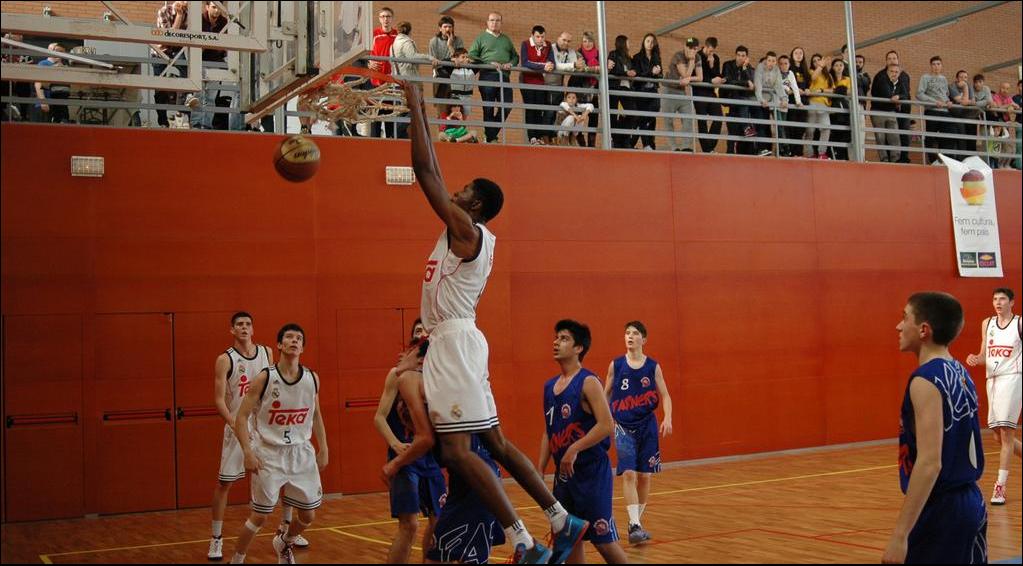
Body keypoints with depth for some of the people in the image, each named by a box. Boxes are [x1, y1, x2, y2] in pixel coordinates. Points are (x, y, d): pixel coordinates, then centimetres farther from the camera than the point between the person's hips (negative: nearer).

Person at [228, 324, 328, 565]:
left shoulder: (312, 378, 0)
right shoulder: (264, 378, -13)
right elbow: (241, 417, -10)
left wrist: (323, 448, 9)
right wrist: (248, 452, -19)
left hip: (301, 452, 4)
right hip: (269, 454, -4)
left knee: (308, 515, 10)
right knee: (260, 515, -1)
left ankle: (283, 543, 41)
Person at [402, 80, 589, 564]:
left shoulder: (466, 228, -8)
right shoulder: (470, 233, 16)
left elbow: (425, 172, -11)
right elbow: (433, 175, 24)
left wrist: (415, 108, -4)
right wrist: (421, 116, 25)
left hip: (454, 341, -10)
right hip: (455, 341, 10)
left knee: (456, 449, -15)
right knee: (492, 441, 13)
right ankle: (562, 522, 17)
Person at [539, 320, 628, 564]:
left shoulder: (588, 382, -12)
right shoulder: (550, 386, 11)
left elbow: (606, 425, -20)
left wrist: (574, 449, -23)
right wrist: (540, 470, 11)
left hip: (592, 471, -7)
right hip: (563, 473, 7)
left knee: (603, 540, -2)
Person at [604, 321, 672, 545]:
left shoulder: (653, 366, -1)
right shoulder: (616, 365, -1)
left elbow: (665, 395, 0)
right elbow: (606, 394, 8)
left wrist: (667, 418, -15)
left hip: (647, 425, 1)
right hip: (623, 427, -1)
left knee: (644, 476, 6)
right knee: (629, 474, -14)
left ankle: (637, 521, 21)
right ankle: (635, 525, -17)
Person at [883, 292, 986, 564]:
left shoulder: (926, 381, -18)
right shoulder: (960, 373, 9)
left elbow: (930, 463, -25)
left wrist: (900, 534, -26)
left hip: (940, 511, -9)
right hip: (970, 503, 9)